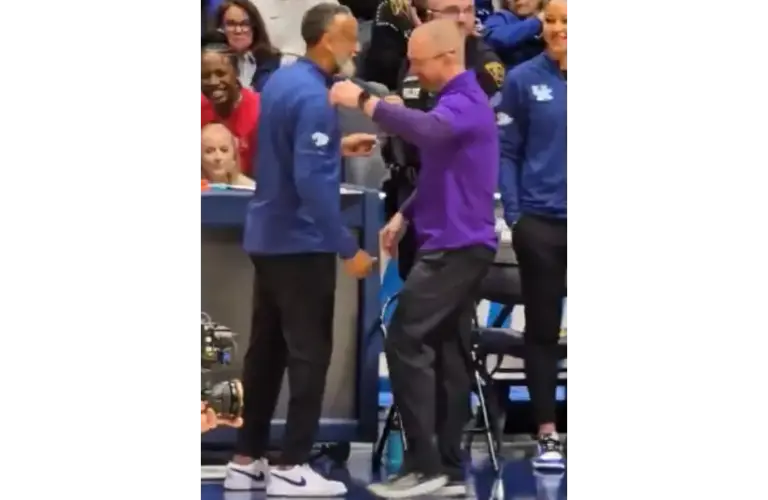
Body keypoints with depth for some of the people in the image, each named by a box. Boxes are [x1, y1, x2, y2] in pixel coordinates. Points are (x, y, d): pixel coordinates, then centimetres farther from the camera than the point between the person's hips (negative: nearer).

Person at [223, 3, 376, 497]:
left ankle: (247, 460, 17)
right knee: (309, 354, -2)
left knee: (266, 349, 13)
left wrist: (335, 147, 18)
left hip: (268, 237, 9)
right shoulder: (314, 98, -20)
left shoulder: (281, 79, 8)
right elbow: (312, 183, -26)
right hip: (301, 243, -9)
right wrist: (349, 248, -23)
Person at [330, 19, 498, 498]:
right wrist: (405, 214, 17)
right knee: (449, 353, 10)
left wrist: (366, 101, -37)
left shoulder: (465, 102, -16)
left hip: (456, 245, -10)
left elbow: (428, 129, -39)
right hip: (461, 243, 10)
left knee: (406, 344, -11)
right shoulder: (460, 101, 18)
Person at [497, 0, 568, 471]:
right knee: (543, 329, 7)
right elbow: (506, 151, 0)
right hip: (541, 223, -1)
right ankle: (548, 434, 14)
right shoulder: (524, 79, -2)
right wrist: (513, 214, -8)